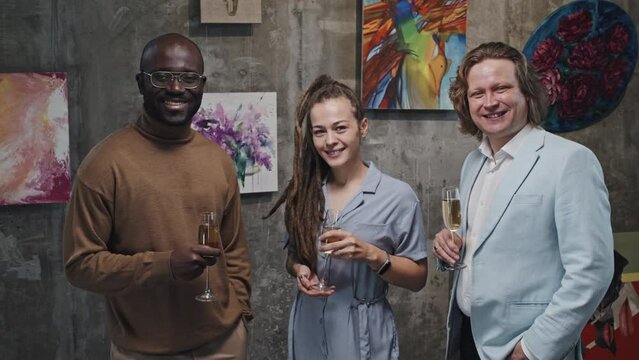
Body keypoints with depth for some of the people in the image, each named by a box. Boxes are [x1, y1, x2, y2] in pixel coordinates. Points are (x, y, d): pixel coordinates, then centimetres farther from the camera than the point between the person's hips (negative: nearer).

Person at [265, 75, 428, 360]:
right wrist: (300, 271, -8)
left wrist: (371, 255, -21)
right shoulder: (303, 192, 0)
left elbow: (418, 278, -6)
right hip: (307, 331, 4)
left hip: (362, 335, -3)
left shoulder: (397, 196, -11)